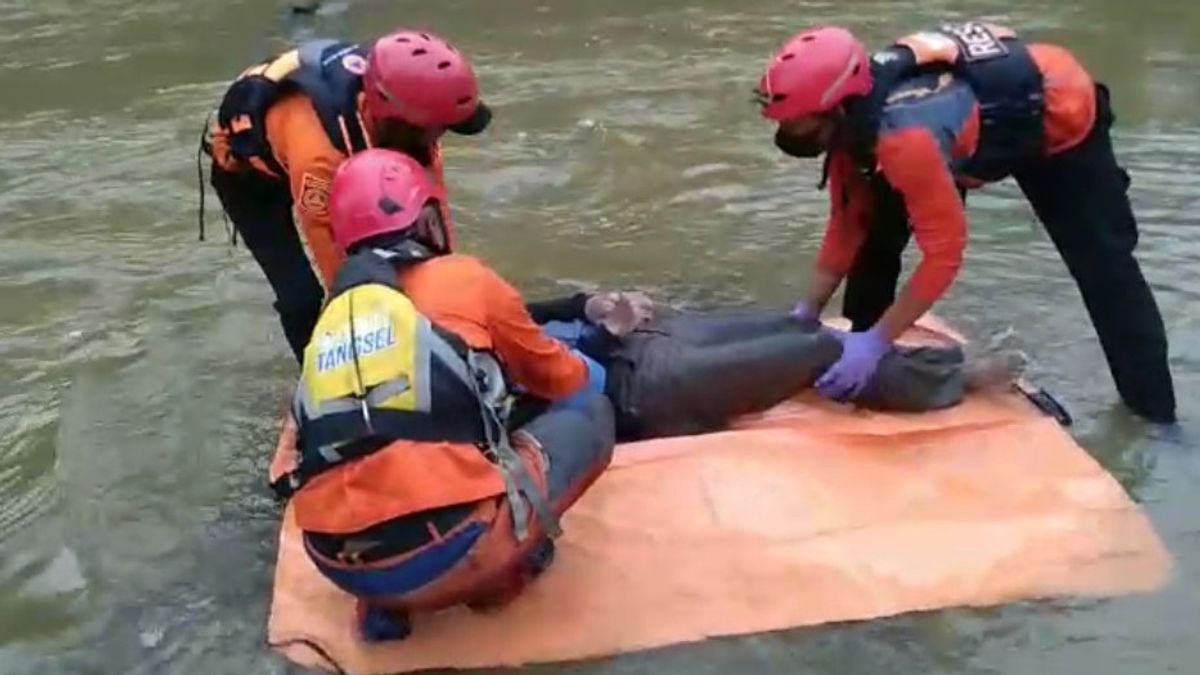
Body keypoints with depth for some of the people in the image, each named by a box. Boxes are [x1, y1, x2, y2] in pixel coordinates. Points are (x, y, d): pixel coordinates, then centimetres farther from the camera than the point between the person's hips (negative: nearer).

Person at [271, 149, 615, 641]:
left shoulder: (332, 317, 22)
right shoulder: (464, 278, 10)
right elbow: (562, 379, 27)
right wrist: (581, 369, 52)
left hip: (340, 564, 5)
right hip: (452, 548, -5)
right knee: (590, 412, 16)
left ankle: (386, 598, 17)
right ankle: (503, 570, 11)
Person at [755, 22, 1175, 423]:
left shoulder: (904, 136, -45)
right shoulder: (852, 116, -20)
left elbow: (944, 252, -39)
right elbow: (849, 222, -11)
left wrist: (876, 341, -38)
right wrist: (806, 312, -14)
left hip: (1061, 117, -7)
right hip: (981, 116, 7)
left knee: (1101, 261, -1)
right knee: (878, 234, -2)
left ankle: (1153, 410, 13)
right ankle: (858, 366, 12)